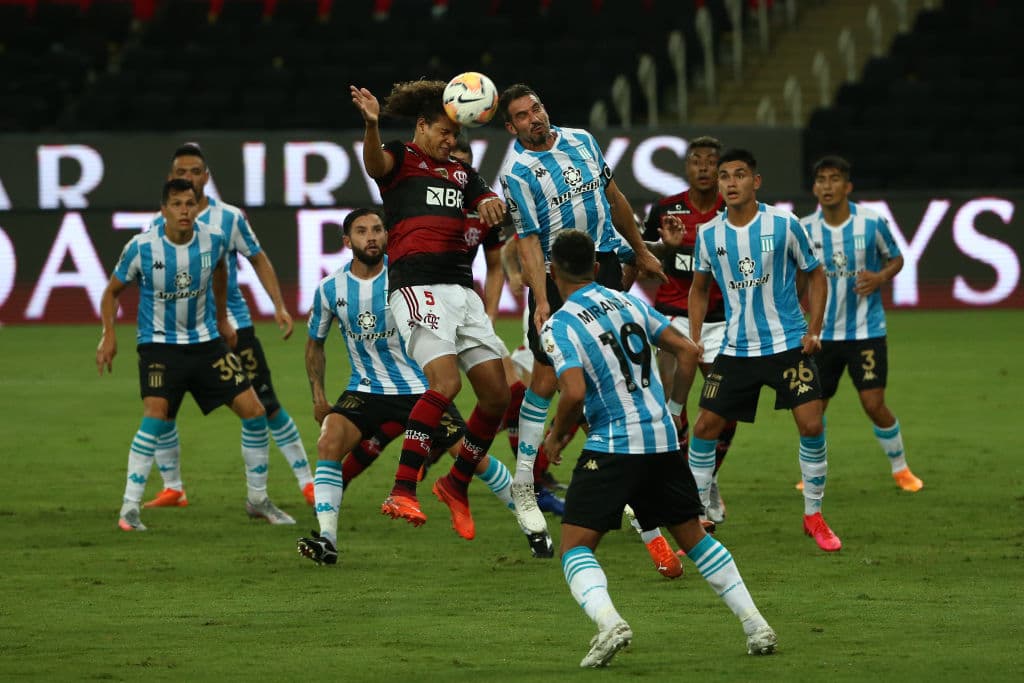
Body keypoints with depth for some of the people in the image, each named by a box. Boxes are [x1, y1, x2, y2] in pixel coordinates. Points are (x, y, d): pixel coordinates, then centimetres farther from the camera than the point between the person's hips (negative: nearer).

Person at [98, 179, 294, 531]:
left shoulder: (214, 240, -6)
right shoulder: (142, 247, -15)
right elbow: (112, 291, 0)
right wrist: (109, 334, -13)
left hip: (206, 341, 4)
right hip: (159, 344, -4)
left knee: (253, 410, -1)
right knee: (156, 415, -26)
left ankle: (258, 499, 16)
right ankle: (129, 508, -19)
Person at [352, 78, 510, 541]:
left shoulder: (461, 173, 24)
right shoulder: (401, 159, 4)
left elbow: (489, 204, 13)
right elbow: (374, 162, -19)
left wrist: (492, 204, -13)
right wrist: (371, 125, -42)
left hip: (462, 289, 7)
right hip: (417, 284, -7)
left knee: (497, 394, 3)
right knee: (445, 382, -25)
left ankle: (457, 485, 23)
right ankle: (401, 493, -27)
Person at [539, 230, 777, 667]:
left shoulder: (559, 325, -9)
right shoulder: (628, 302, 10)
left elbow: (574, 393, -21)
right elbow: (688, 350, 11)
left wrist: (557, 438, -2)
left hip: (612, 446, -6)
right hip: (663, 439, 6)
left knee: (575, 546, -4)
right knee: (693, 536, 20)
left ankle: (608, 622, -30)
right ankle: (756, 626, 17)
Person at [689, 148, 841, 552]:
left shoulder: (783, 226, -7)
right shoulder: (709, 235, 1)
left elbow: (816, 276, 4)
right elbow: (699, 287, 16)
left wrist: (813, 330, -6)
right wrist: (694, 338, 5)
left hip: (789, 344, -3)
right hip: (736, 349, 3)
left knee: (811, 426, -11)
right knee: (705, 427, -2)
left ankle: (813, 516, 6)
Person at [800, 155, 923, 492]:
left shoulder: (872, 222, -8)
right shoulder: (804, 229, -3)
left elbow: (896, 259, 6)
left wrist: (880, 277, -13)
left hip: (866, 329, -2)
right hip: (824, 333, 2)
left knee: (874, 404, -9)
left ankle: (900, 469, 13)